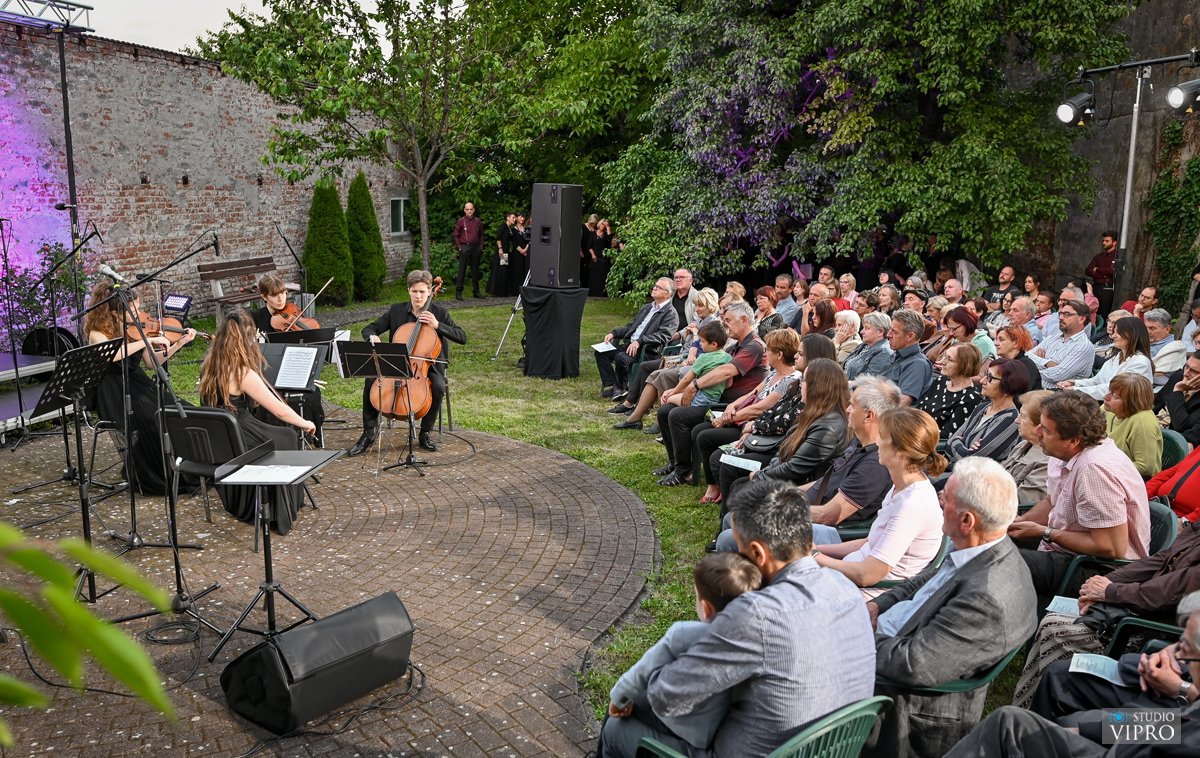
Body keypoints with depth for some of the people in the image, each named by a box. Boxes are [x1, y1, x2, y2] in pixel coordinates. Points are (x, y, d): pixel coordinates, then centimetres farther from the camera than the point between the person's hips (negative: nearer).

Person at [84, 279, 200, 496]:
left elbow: (151, 363, 10)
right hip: (113, 395, -5)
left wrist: (179, 343, 1)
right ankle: (156, 479, -12)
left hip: (139, 385, 5)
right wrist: (148, 340, -34)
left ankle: (183, 473, -9)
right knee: (147, 421, -31)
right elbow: (112, 354, -33)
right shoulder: (98, 333, -10)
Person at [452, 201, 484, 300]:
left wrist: (481, 245, 8)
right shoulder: (461, 221, 0)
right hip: (465, 247, -4)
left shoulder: (478, 221, 10)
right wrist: (459, 247, -5)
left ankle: (476, 291, 17)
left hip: (476, 247, 4)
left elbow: (481, 234, 18)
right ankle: (458, 292, -4)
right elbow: (456, 235, 3)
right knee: (462, 270, -5)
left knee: (475, 269, 10)